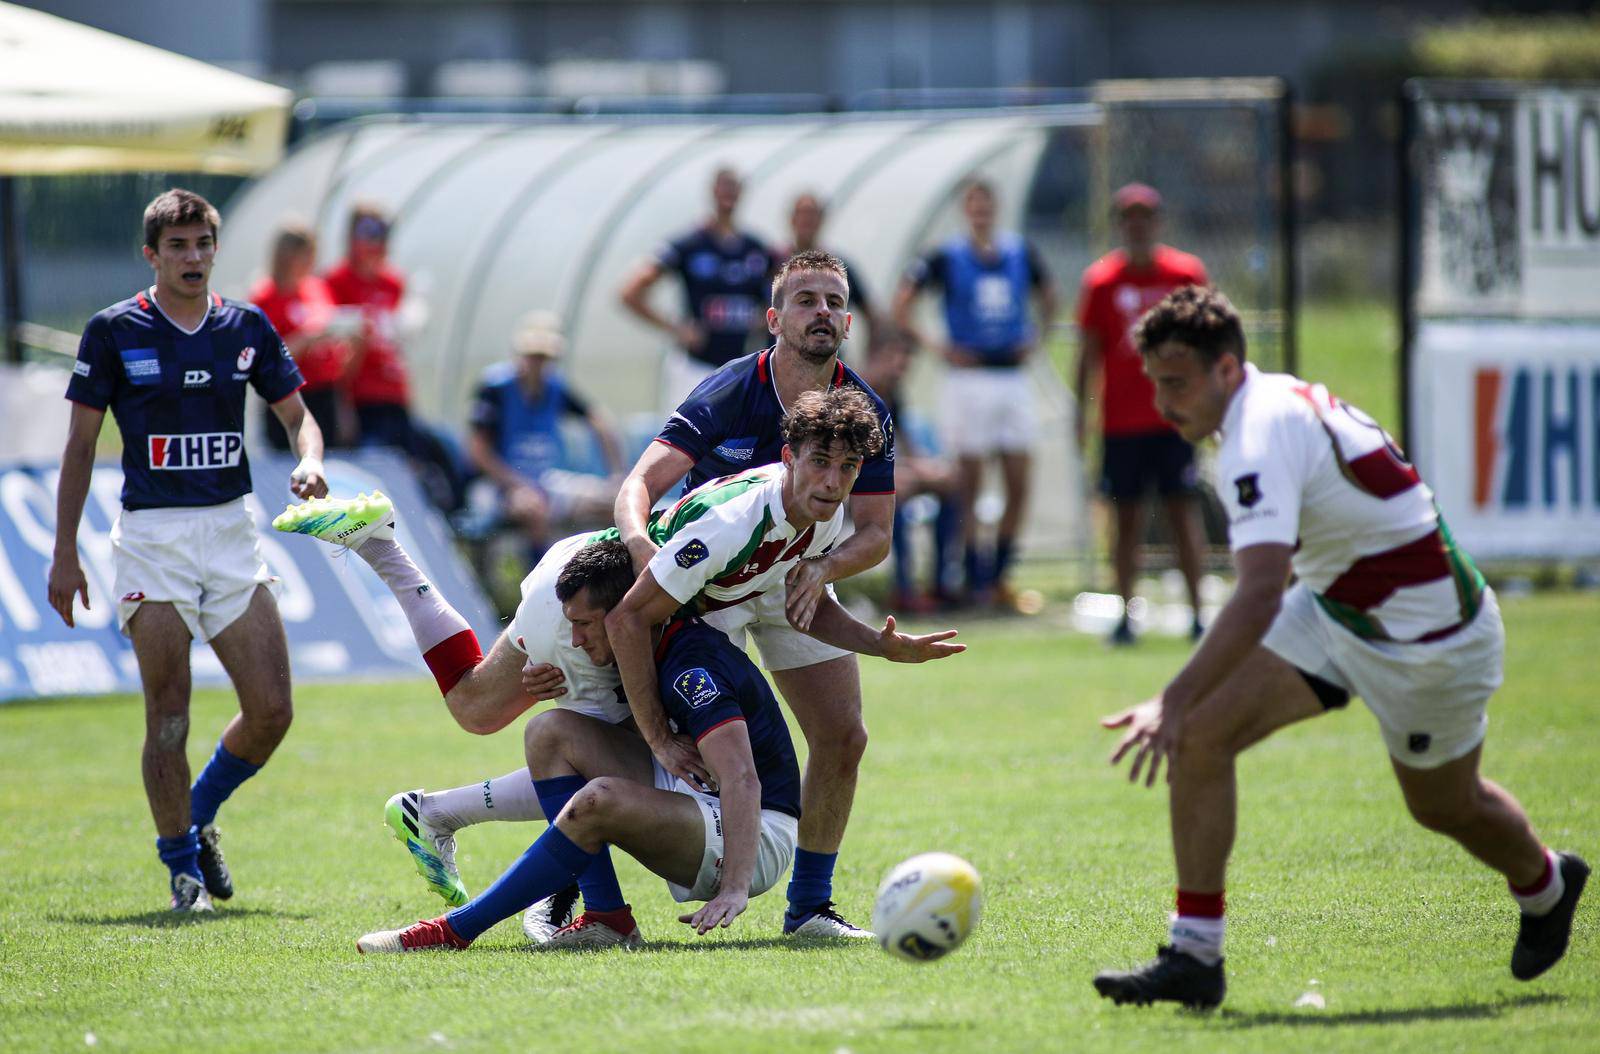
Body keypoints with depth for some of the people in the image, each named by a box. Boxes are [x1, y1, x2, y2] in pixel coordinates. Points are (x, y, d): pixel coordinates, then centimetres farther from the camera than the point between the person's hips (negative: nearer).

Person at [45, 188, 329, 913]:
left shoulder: (247, 328, 6)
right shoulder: (115, 331, -2)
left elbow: (297, 415, 15)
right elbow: (81, 445, 2)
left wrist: (310, 463, -9)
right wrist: (64, 553, 0)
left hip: (230, 531, 3)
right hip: (150, 535, -3)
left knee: (272, 711, -3)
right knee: (169, 712, -8)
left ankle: (199, 818, 23)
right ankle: (181, 865, 6)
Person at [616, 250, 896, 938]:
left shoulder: (865, 414, -13)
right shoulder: (726, 396, -24)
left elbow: (875, 533, -11)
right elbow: (642, 481, -31)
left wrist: (822, 569, -32)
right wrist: (640, 539, -53)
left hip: (796, 576, 4)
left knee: (843, 736, -6)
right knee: (669, 737, -16)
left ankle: (809, 905, 9)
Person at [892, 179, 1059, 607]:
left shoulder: (1021, 254, 8)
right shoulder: (946, 258, -4)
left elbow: (1047, 298, 24)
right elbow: (900, 306, -3)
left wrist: (1033, 339, 9)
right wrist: (935, 348, -8)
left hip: (1013, 376, 4)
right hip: (969, 377, -4)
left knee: (1018, 485, 2)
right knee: (969, 484, -3)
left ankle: (998, 574, 14)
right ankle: (975, 577, 1)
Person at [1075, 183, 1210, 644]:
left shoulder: (1187, 273, 3)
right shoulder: (1100, 280, 2)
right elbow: (1088, 352, 5)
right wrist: (1081, 413, -1)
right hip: (1121, 423, 0)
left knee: (1183, 512, -3)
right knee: (1126, 516, 2)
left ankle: (1197, 613, -1)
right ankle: (1125, 616, 4)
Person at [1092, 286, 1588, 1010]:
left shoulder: (1261, 439, -30)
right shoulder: (1279, 401, -2)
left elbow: (1260, 596, -42)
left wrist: (1175, 700, -48)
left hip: (1425, 639, -9)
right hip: (1332, 606, 9)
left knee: (1445, 808, 16)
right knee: (1200, 733, -11)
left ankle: (1545, 886, 52)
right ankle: (1194, 956, -8)